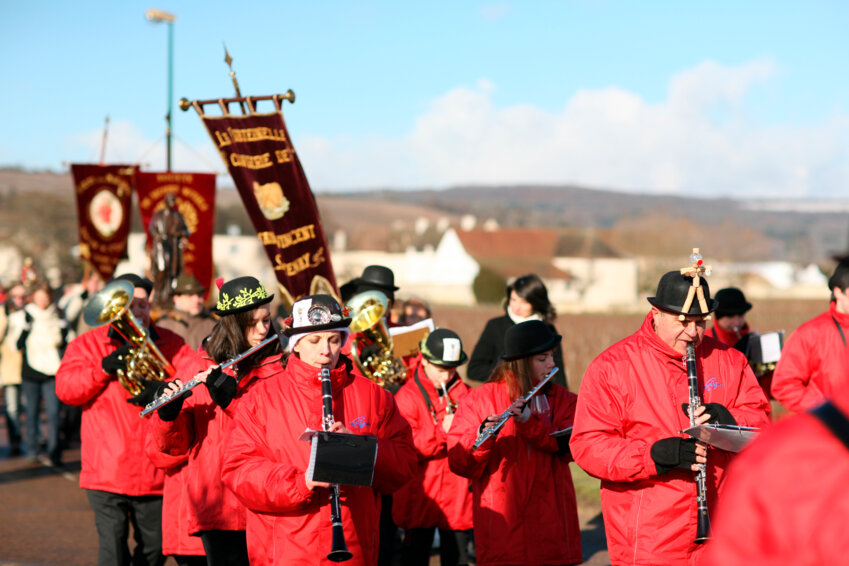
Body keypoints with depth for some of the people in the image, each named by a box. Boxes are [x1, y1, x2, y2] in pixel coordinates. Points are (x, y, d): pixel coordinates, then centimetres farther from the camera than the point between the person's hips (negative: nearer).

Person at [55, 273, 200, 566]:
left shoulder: (170, 344, 8)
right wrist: (107, 365, -21)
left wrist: (164, 389, -24)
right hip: (107, 472, -2)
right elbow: (65, 388, -8)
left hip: (154, 472, 2)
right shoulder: (88, 344, 5)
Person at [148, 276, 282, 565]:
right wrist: (168, 413, -15)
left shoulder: (280, 367, 3)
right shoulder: (195, 371, 8)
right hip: (218, 507, 1)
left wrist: (231, 399, -20)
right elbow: (172, 446, 6)